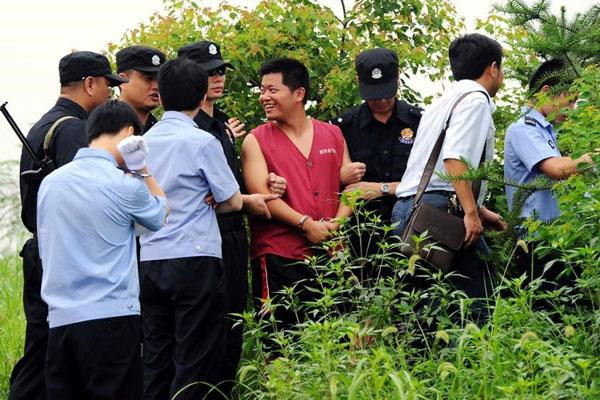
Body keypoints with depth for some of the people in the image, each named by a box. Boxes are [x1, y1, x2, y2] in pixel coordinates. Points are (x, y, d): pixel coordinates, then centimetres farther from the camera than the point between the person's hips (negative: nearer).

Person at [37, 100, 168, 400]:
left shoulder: (50, 183, 7)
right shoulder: (125, 184, -9)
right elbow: (163, 215, 11)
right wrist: (142, 169, 11)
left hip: (59, 319, 5)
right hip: (111, 317, -5)